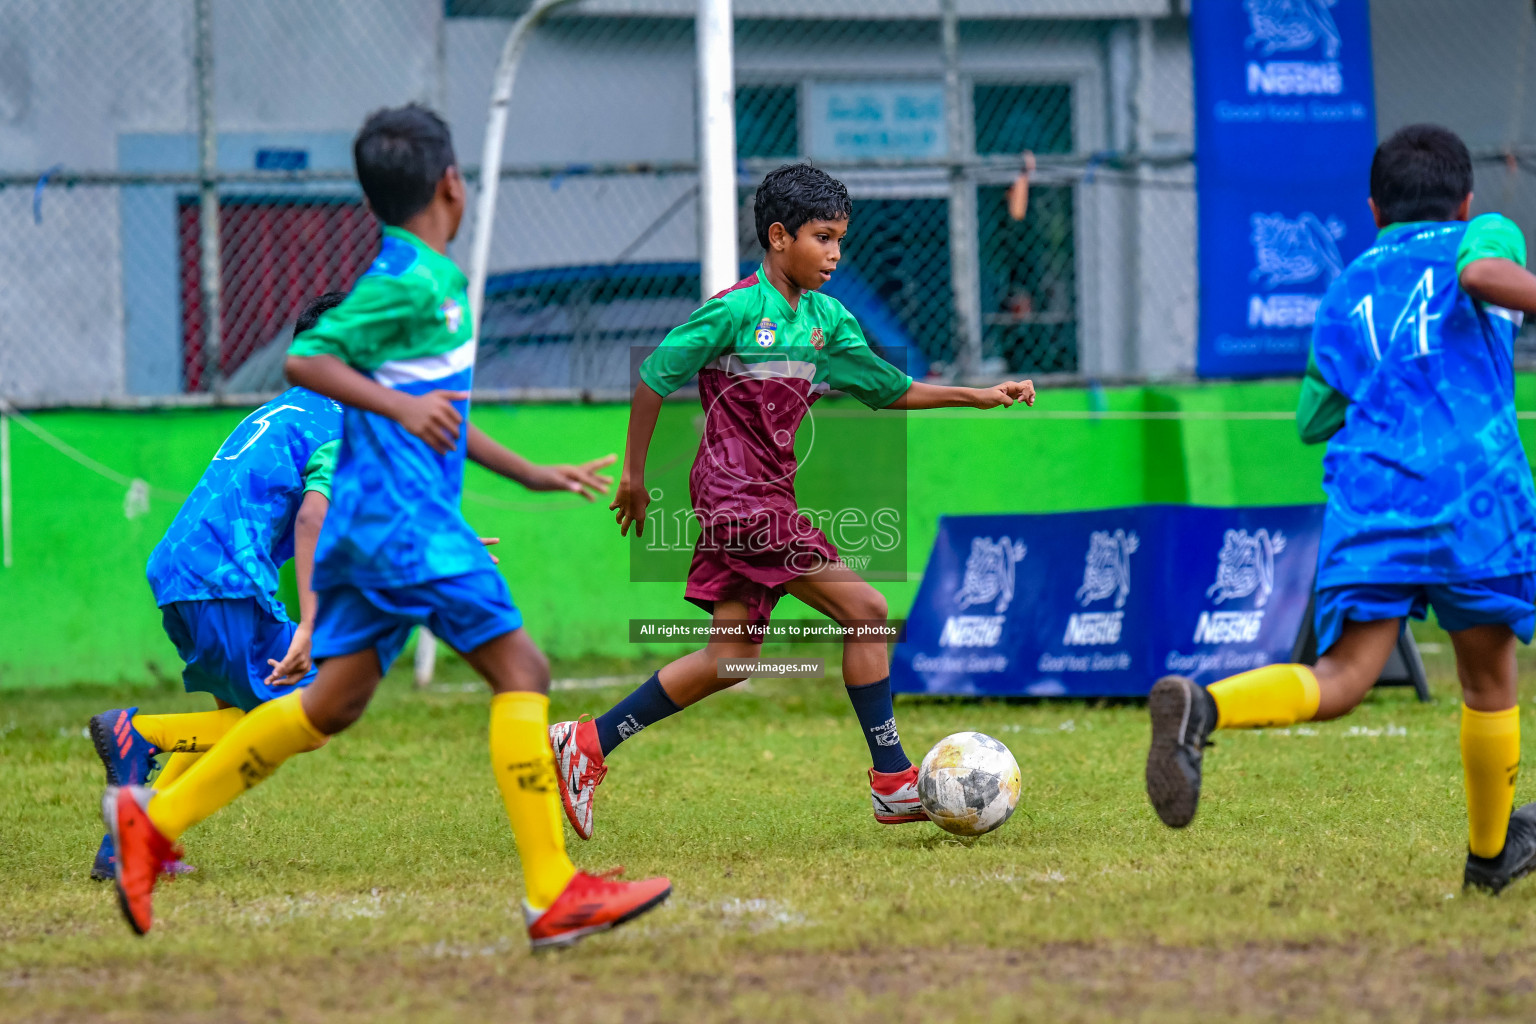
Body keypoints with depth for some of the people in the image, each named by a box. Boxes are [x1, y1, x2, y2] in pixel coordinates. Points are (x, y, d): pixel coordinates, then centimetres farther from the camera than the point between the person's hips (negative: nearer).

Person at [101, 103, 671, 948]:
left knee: (333, 702, 11)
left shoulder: (425, 276, 19)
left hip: (372, 521, 10)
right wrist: (399, 404, -27)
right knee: (520, 672, -9)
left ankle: (155, 817, 12)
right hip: (407, 522, -10)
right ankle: (553, 896, -12)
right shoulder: (412, 279, -12)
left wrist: (533, 474, 30)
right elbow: (305, 360, -18)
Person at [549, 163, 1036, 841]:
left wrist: (978, 397, 8)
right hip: (741, 497, -9)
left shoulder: (825, 319, 10)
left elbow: (889, 389, 17)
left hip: (766, 498, 9)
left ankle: (588, 742, 15)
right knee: (865, 611, -11)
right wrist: (634, 473, -2)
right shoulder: (736, 310, -13)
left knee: (733, 657, 10)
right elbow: (654, 378, -7)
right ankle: (894, 784, -6)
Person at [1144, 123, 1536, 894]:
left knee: (1340, 681, -9)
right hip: (1474, 488, -3)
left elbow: (1314, 419, 30)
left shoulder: (1346, 290, 26)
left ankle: (1201, 708, -38)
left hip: (1367, 495, 3)